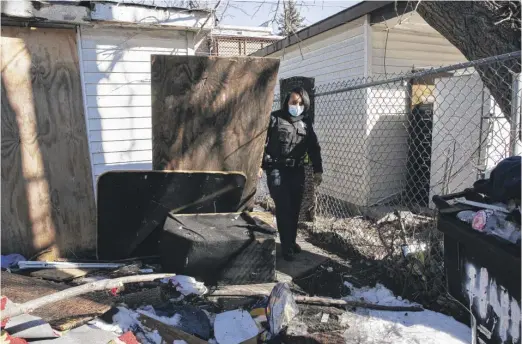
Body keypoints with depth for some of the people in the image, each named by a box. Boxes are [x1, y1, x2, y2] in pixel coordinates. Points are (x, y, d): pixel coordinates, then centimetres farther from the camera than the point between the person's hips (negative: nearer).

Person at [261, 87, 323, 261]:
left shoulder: (306, 122, 9)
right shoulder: (275, 118, -4)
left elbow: (313, 147, 13)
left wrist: (318, 170, 9)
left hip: (297, 171, 4)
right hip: (277, 169, -4)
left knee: (295, 208, 9)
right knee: (283, 208, -7)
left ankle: (292, 240, 25)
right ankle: (287, 246, 1)